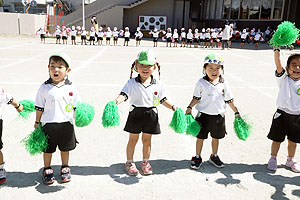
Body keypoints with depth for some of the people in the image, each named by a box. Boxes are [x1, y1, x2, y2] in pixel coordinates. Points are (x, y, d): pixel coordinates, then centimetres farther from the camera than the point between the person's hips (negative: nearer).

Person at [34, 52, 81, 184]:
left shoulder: (71, 88, -2)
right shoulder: (44, 88, -4)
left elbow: (77, 105, 5)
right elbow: (39, 107, 2)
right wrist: (37, 122, 4)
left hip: (66, 124, 1)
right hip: (48, 124, -1)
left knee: (65, 148, 16)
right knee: (48, 149, 13)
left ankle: (65, 168, 37)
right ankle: (47, 170, 34)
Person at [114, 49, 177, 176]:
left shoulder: (157, 84, 2)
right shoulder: (132, 83, -5)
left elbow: (163, 100, 9)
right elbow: (124, 94, -15)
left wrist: (172, 106, -3)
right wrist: (116, 101, -33)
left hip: (151, 115, 2)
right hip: (136, 113, -2)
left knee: (147, 140, 14)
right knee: (133, 139, 10)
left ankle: (145, 163, 32)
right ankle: (129, 162, 27)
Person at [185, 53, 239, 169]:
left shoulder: (224, 83, -2)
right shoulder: (201, 83, -9)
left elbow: (229, 100, 5)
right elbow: (196, 98, -3)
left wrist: (236, 112, 6)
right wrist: (189, 107, -15)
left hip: (218, 116, 3)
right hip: (204, 115, -2)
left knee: (216, 137, 16)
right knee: (200, 137, 8)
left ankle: (214, 156, 37)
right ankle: (197, 157, 26)